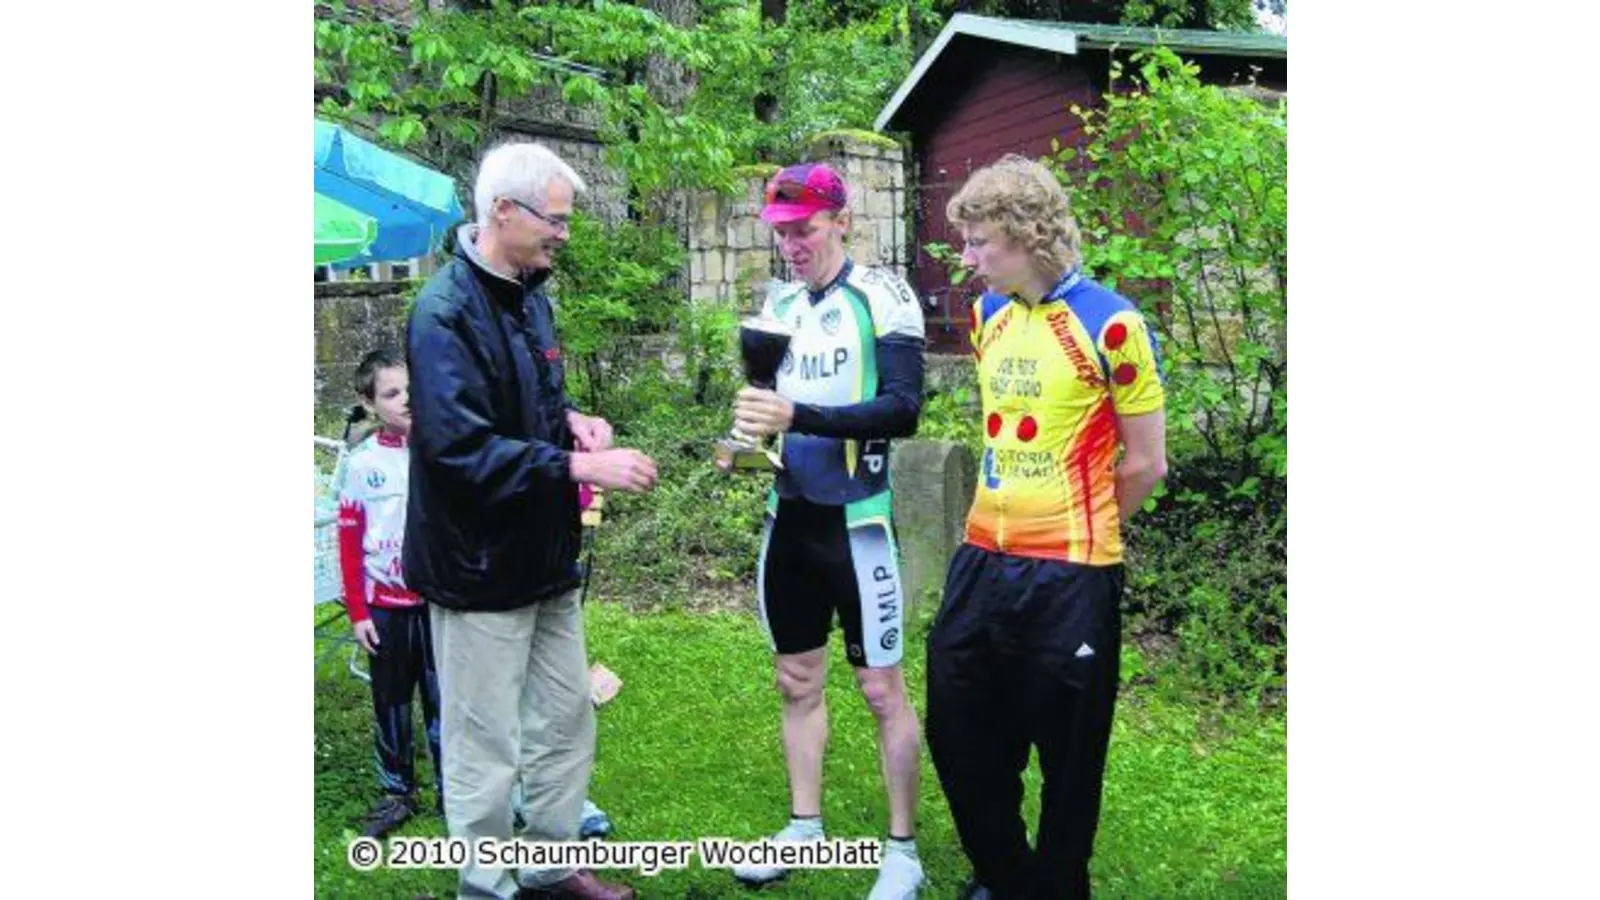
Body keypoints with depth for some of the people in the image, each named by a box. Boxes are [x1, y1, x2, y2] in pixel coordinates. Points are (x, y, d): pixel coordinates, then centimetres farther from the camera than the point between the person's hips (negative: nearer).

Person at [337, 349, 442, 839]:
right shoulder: (362, 463, -5)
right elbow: (349, 541, -1)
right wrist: (358, 613, -2)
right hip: (385, 606, 1)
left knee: (443, 700, 7)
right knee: (390, 705, 13)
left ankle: (453, 792, 22)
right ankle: (397, 793, 28)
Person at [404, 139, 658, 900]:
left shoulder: (529, 296, 9)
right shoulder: (446, 312, -20)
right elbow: (458, 446, -28)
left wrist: (571, 419, 0)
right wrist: (579, 466, -29)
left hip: (544, 552, 9)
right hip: (480, 563, -9)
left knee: (566, 718, 18)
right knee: (485, 745, 4)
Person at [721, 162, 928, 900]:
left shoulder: (882, 297, -10)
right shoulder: (779, 304, 10)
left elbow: (903, 409, -19)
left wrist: (798, 416, -26)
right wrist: (751, 438, -2)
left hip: (856, 520, -6)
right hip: (790, 518, 7)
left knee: (882, 689, 2)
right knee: (797, 681, 14)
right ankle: (804, 826, 29)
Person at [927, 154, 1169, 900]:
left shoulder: (1110, 325, -13)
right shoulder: (986, 315, 6)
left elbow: (1144, 463, -7)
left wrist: (1076, 533, 4)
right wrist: (1009, 521, 12)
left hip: (1071, 575, -6)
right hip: (982, 559, 7)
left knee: (1066, 753, 9)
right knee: (959, 734, 16)